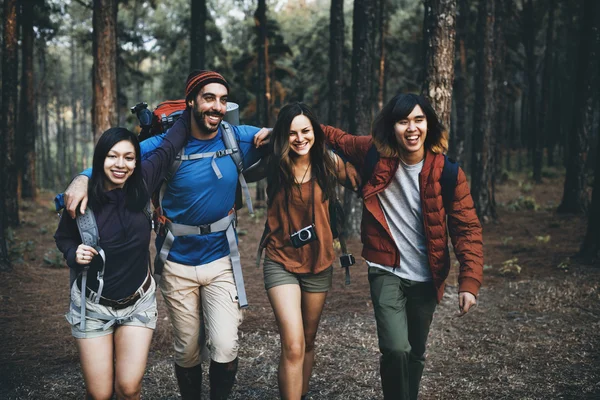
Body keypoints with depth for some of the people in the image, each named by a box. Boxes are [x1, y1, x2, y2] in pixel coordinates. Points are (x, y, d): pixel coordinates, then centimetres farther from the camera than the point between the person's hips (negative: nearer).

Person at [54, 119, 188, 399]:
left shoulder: (141, 184, -12)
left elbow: (168, 148, 0)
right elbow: (63, 238, 3)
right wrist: (74, 254, -17)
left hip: (139, 302, 1)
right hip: (93, 305, -1)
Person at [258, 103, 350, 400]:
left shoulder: (329, 163, -5)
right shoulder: (274, 166, -7)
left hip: (319, 262, 3)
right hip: (281, 263, -2)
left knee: (308, 341, 18)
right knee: (293, 346, -16)